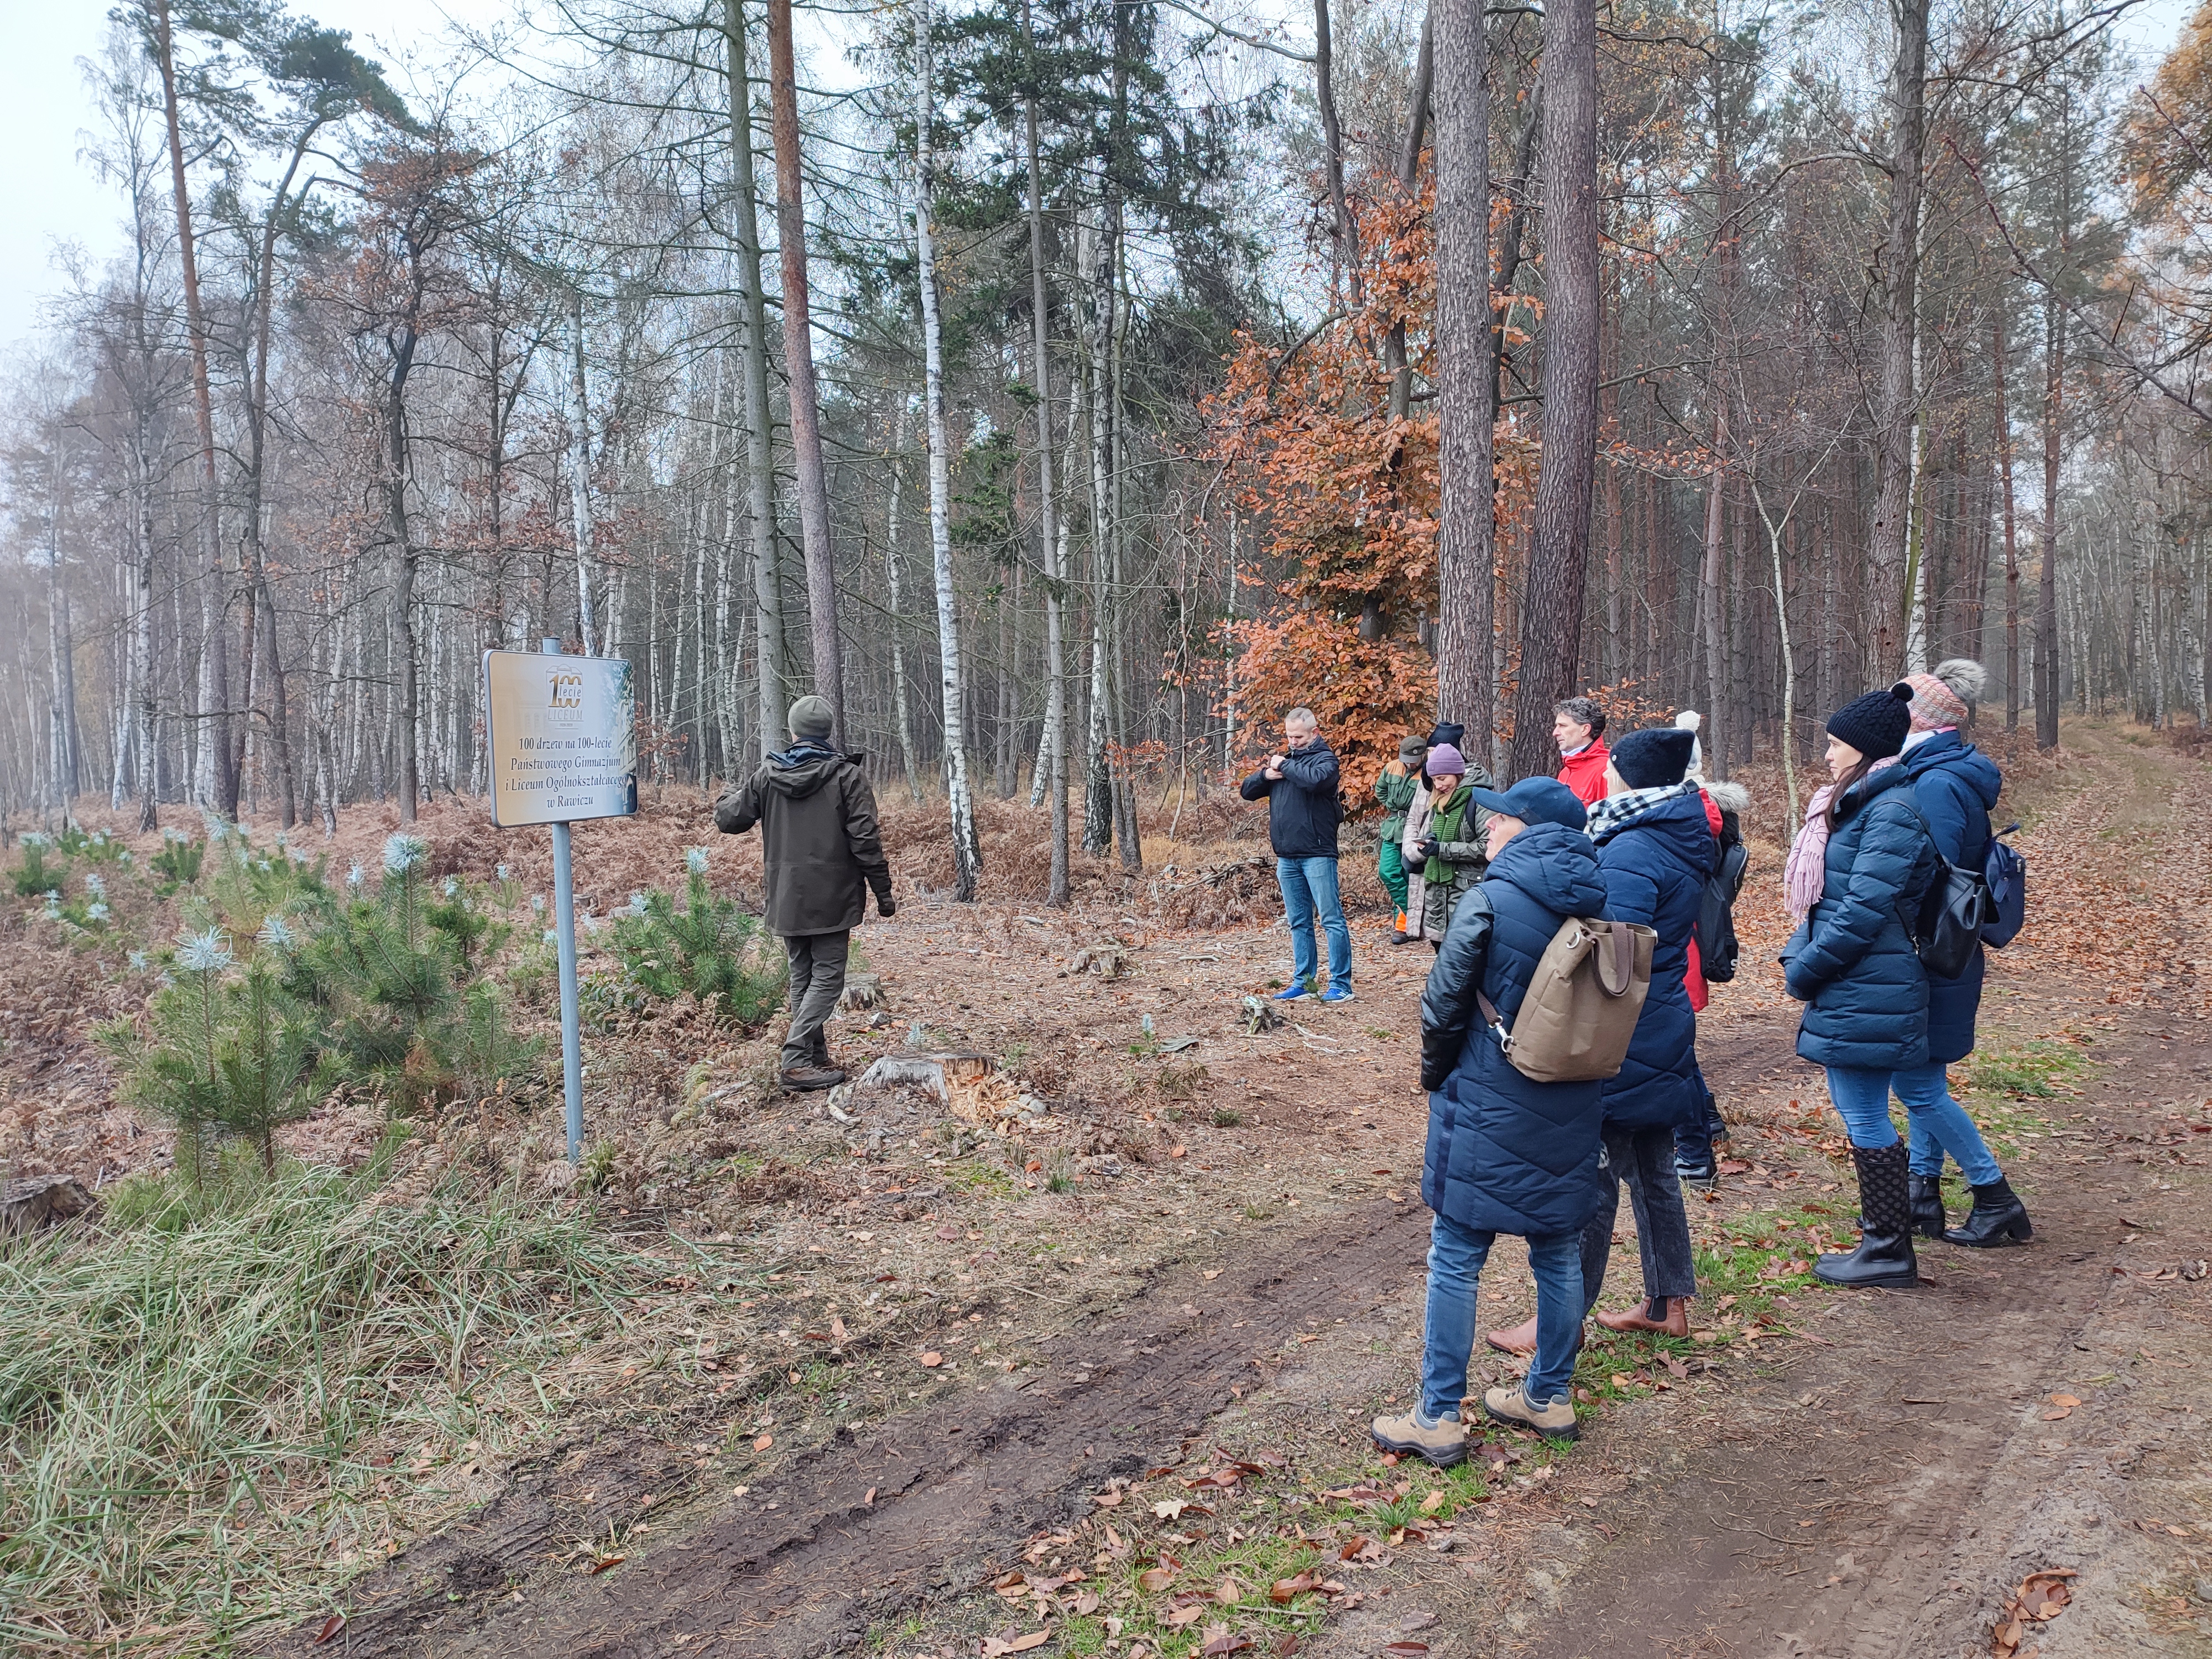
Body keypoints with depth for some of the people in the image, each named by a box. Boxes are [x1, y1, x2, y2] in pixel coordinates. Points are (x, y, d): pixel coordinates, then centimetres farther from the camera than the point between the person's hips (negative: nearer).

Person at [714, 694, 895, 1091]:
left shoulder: (767, 774, 3)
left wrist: (728, 797, 32)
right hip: (832, 898, -4)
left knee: (802, 976, 15)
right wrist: (883, 892, -4)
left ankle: (816, 1058, 19)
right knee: (827, 977, -1)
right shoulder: (846, 774, -8)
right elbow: (865, 840, -11)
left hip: (785, 897, 5)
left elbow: (728, 819, 9)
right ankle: (797, 1061, -10)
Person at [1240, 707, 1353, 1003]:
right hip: (1286, 857, 7)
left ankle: (1341, 984, -3)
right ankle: (1303, 982, 17)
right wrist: (1266, 774, -3)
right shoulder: (1283, 759, 16)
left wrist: (1285, 766, -13)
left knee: (1332, 919, -5)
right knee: (1299, 923, 11)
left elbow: (1316, 779, -27)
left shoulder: (1325, 758, -3)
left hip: (1317, 854, -7)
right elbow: (1247, 790, 16)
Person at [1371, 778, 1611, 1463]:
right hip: (1572, 1112, 6)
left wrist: (1437, 1077, 7)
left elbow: (1443, 1006, -10)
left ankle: (1438, 1417, 8)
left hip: (1488, 1109, -6)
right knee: (1559, 1253, 17)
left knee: (1456, 1260, 3)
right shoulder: (1599, 904, 1)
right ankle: (1549, 1397, 30)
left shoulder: (1490, 903, -15)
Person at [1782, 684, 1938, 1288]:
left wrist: (1804, 970, -14)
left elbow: (1866, 909, -22)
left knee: (1865, 1117, -1)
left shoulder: (1892, 808, -16)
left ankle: (1889, 1252, 10)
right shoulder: (1859, 802, 15)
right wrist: (1797, 954, 7)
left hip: (1866, 998, -10)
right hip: (1853, 989, 10)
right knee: (1861, 1112, 17)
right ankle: (1888, 1223, 28)